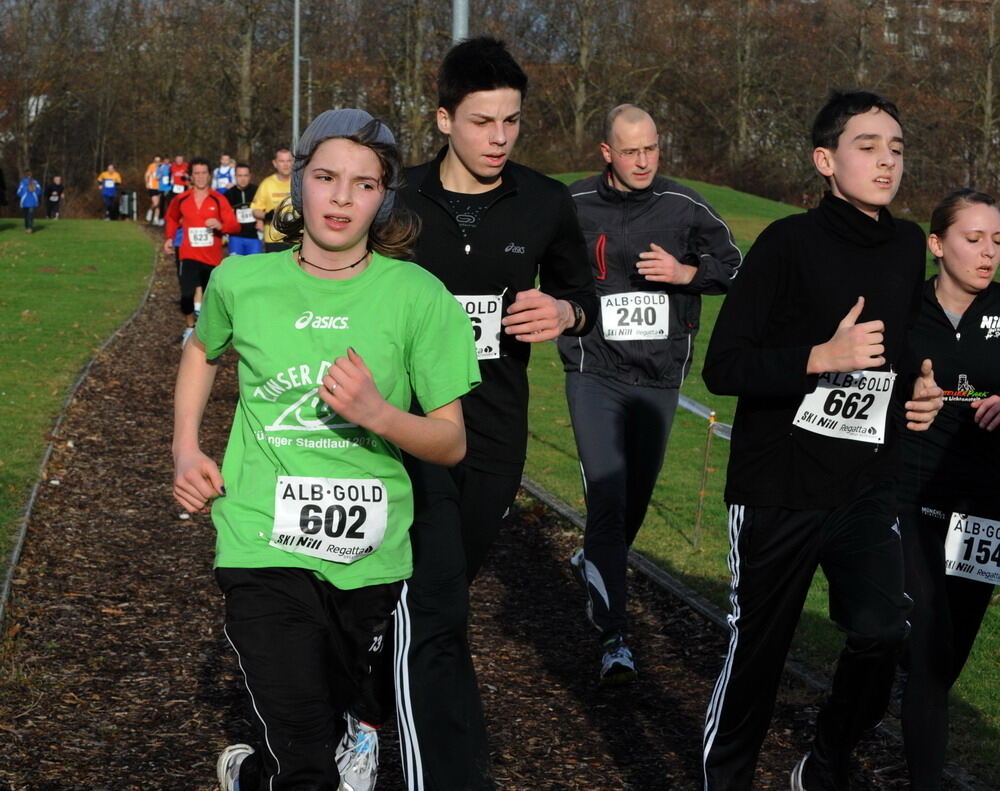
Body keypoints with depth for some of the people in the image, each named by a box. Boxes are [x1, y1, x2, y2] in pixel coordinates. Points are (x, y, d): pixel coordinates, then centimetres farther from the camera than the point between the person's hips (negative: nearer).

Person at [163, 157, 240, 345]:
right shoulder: (181, 200, 5)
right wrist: (170, 238, 17)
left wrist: (220, 225, -25)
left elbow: (235, 226, -6)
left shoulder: (218, 200, -1)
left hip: (212, 257, 0)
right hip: (189, 256, 0)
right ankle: (189, 328, 7)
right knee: (187, 294, -14)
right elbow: (171, 218, 26)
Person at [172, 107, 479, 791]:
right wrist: (185, 448, 10)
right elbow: (204, 348, 23)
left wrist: (378, 414, -22)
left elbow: (452, 443, -3)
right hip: (265, 548, -1)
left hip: (370, 557, 1)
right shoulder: (241, 281, -1)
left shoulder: (419, 296, -6)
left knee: (345, 717, 20)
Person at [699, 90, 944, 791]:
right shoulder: (791, 243, -9)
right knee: (759, 646, 5)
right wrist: (823, 358, -24)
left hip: (867, 489, 4)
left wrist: (919, 392, 8)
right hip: (779, 489, -4)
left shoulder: (909, 247, 9)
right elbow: (723, 366, -13)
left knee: (884, 630, -16)